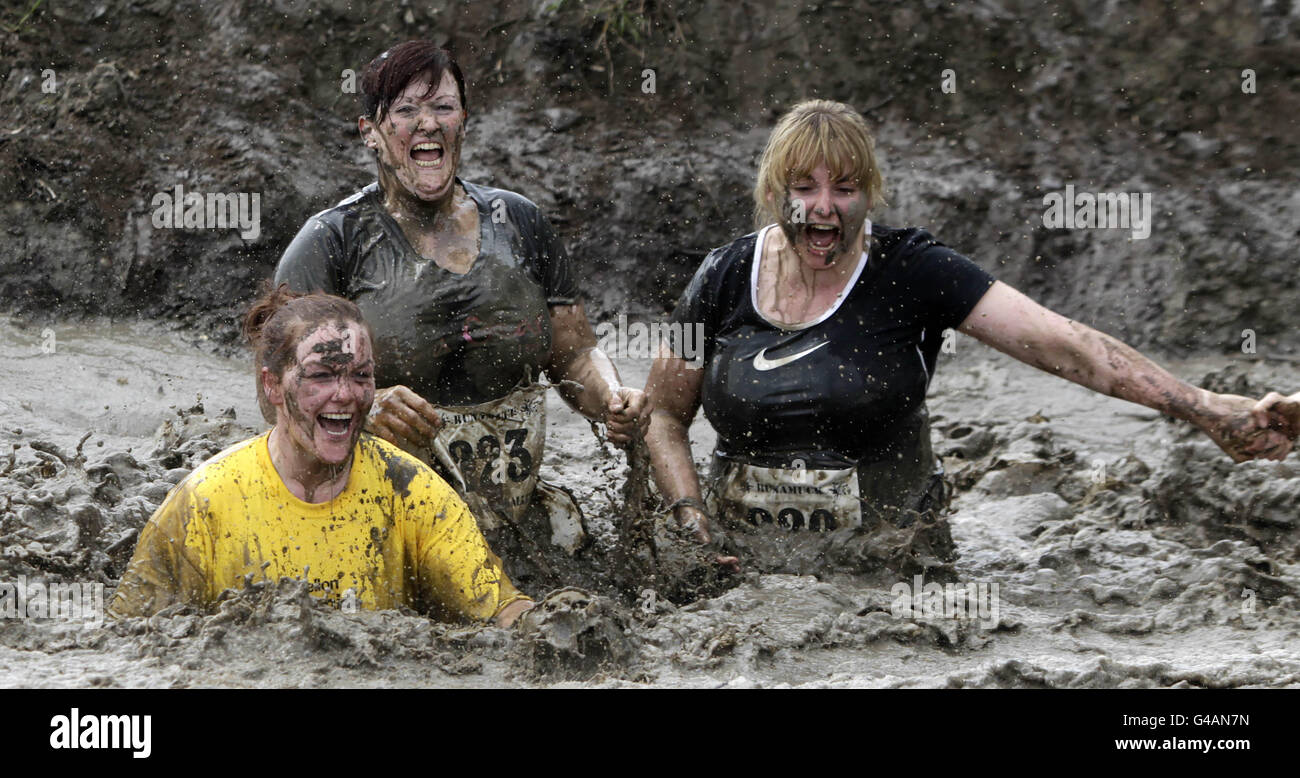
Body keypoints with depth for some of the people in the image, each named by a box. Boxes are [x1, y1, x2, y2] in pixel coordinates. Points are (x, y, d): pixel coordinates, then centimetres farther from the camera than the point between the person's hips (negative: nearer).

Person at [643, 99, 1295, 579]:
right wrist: (695, 524, -8)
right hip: (748, 561, 1)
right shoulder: (724, 280, -2)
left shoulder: (911, 270, -8)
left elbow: (1060, 343, -17)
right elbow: (662, 416, 9)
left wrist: (1199, 407, -27)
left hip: (889, 559, -1)